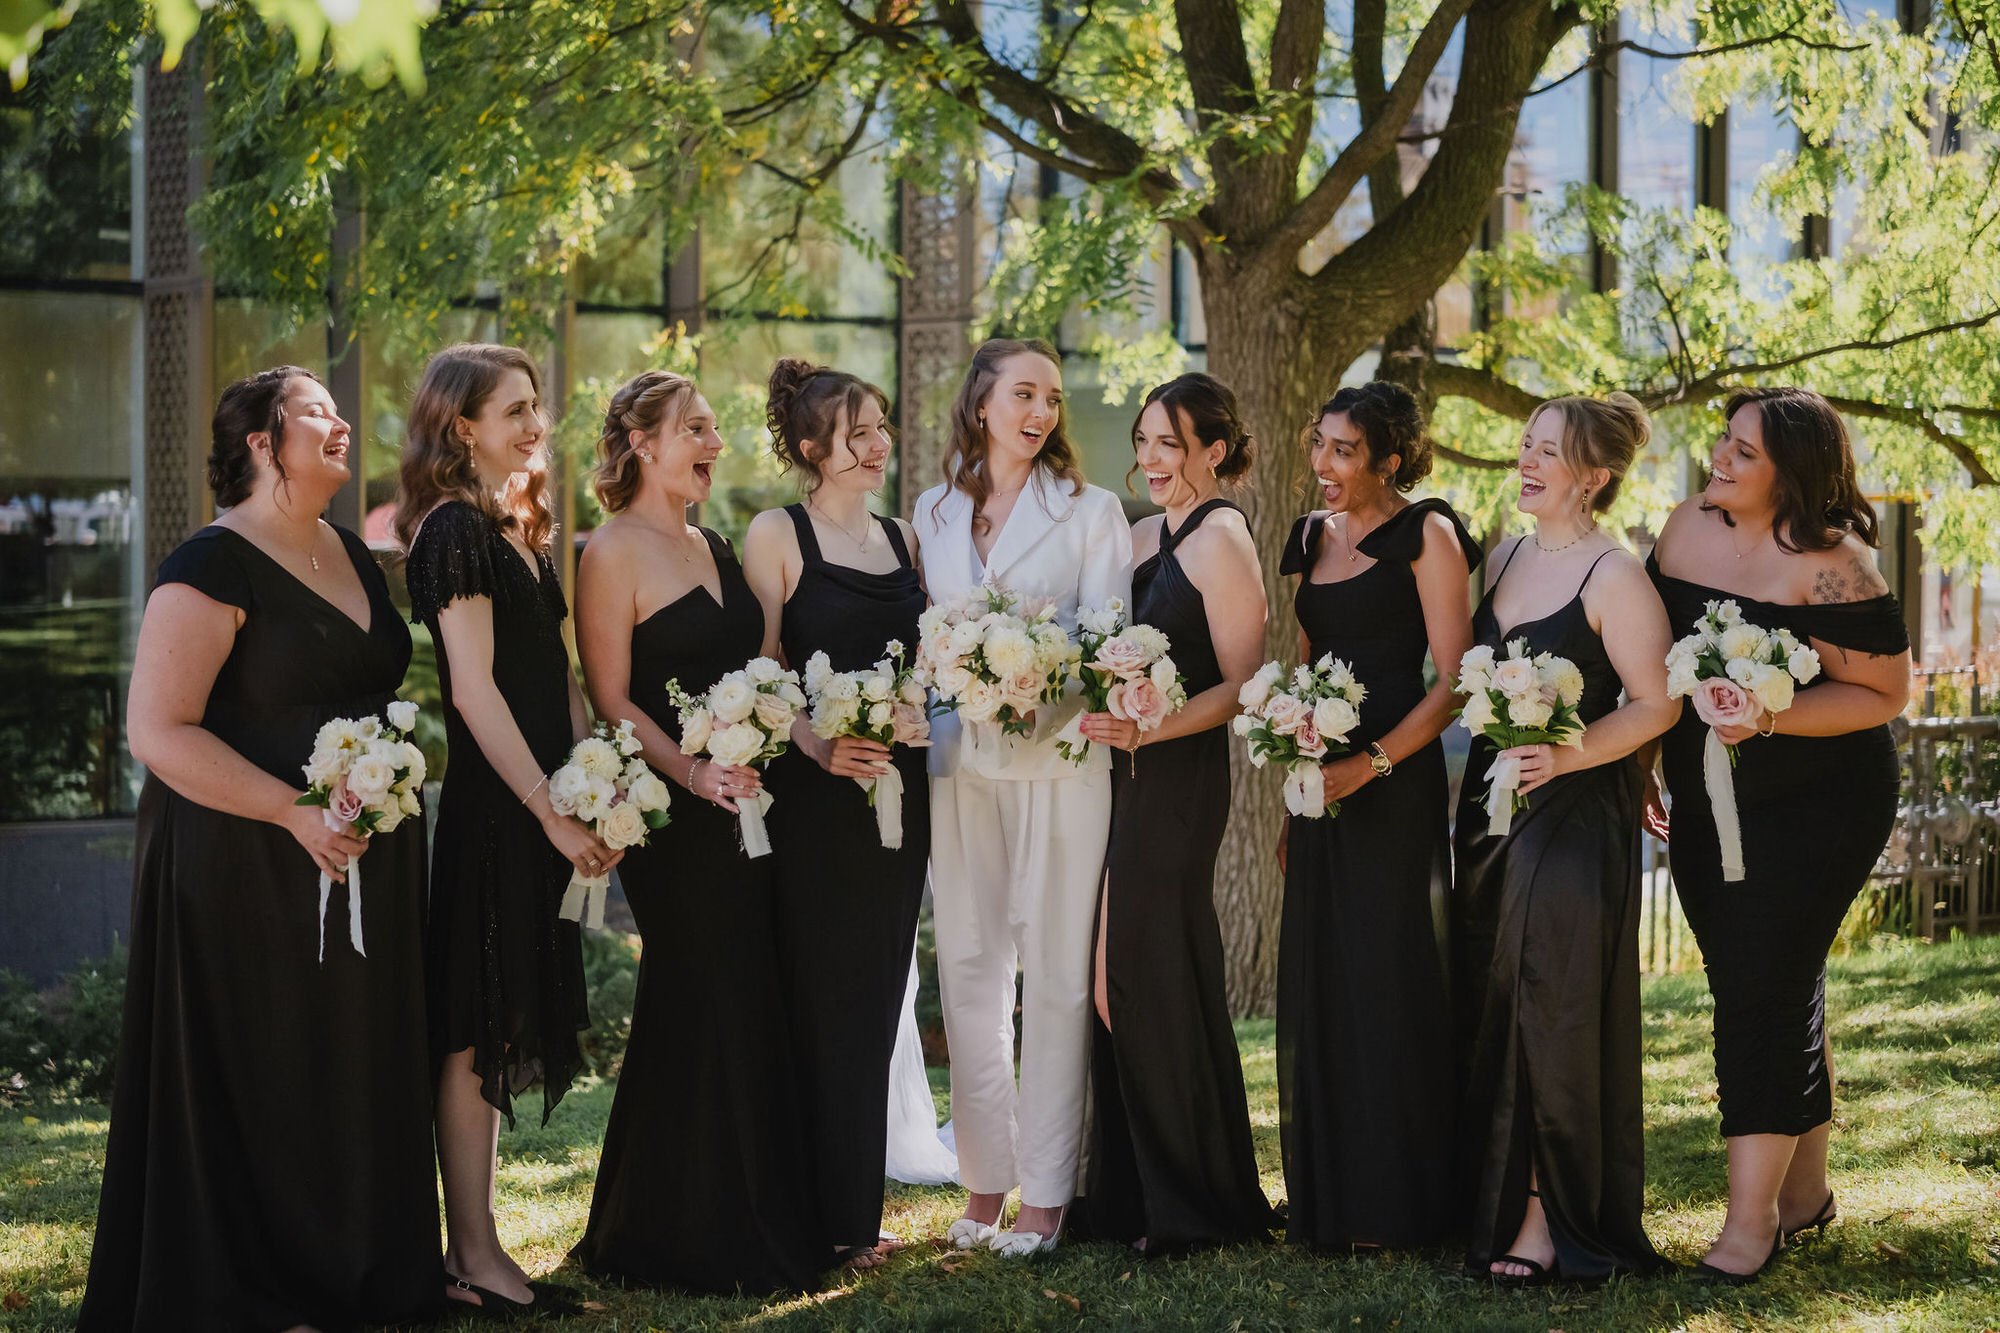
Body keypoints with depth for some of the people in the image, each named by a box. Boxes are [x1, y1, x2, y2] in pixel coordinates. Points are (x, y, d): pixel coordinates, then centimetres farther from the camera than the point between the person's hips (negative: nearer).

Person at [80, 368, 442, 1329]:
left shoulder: (351, 554, 13)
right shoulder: (214, 567, -13)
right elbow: (159, 732, -19)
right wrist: (296, 811, -23)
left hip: (365, 864, 8)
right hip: (250, 871, -8)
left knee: (357, 1072, 11)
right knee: (258, 1092, -1)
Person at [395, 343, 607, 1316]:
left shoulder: (522, 531, 17)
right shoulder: (456, 530, -11)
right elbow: (474, 690, -16)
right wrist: (554, 812, -16)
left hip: (540, 807, 9)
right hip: (491, 808, -9)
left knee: (504, 1028, 11)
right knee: (477, 1030, -5)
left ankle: (472, 1250, 17)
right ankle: (474, 1256, -1)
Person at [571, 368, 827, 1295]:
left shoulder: (714, 549, 16)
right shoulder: (615, 553, -7)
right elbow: (611, 699, -12)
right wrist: (690, 771, -24)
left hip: (745, 802, 7)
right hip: (676, 818, -7)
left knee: (753, 1010, 9)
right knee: (699, 1015, -3)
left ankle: (766, 1226, 18)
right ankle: (679, 1236, 8)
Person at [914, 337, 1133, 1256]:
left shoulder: (1090, 512, 5)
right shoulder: (933, 513, 14)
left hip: (1058, 757, -3)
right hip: (958, 758, 3)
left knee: (1053, 972, -4)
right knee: (968, 966, 4)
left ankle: (1045, 1192, 1)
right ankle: (985, 1179, 13)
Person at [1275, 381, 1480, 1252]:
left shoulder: (1424, 535, -6)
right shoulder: (1311, 538, 15)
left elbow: (1451, 681, -11)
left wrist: (1373, 761, -20)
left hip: (1396, 782, -7)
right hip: (1320, 781, 7)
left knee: (1388, 977, -4)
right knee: (1316, 983, 8)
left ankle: (1396, 1204, 4)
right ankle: (1327, 1201, 16)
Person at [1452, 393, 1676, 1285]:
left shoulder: (1613, 576, -10)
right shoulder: (1507, 557, 13)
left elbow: (1656, 704, -13)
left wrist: (1567, 756, -24)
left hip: (1575, 812, -7)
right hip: (1490, 805, 7)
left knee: (1551, 1008, -4)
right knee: (1488, 1005, 9)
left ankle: (1547, 1220, 3)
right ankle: (1496, 1201, 17)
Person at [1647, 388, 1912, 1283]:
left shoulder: (1830, 564, -18)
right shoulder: (1689, 528, 2)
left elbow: (1887, 693, -15)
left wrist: (1769, 718, -26)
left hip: (1816, 806, -6)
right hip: (1706, 806, 7)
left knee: (1765, 993, -8)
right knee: (1777, 993, 14)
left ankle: (1752, 1215, -2)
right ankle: (1805, 1190, 27)